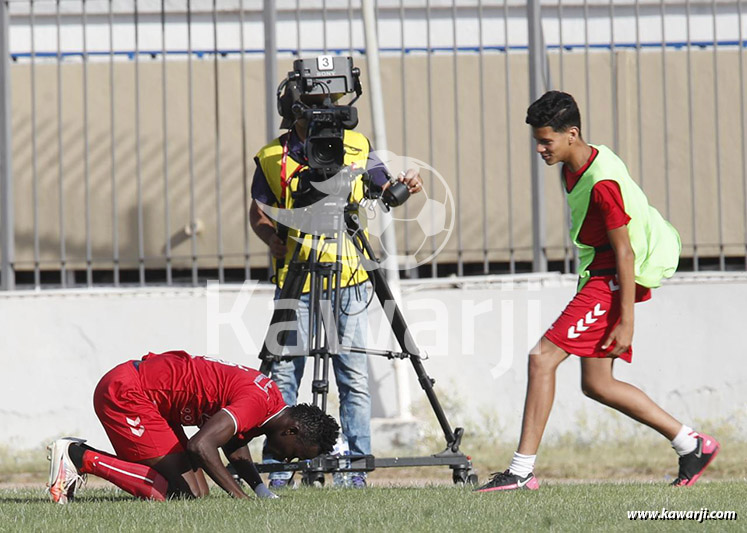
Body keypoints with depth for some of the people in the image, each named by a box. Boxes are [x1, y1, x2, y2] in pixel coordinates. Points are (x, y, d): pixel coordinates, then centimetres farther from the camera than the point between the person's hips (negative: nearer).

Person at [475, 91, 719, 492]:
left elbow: (625, 252, -21)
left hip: (612, 282, -10)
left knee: (543, 358, -14)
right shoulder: (574, 166, 8)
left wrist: (626, 321, -22)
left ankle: (522, 471, -12)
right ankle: (691, 444, 18)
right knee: (597, 384, 12)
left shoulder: (602, 183, -22)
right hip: (598, 276, 10)